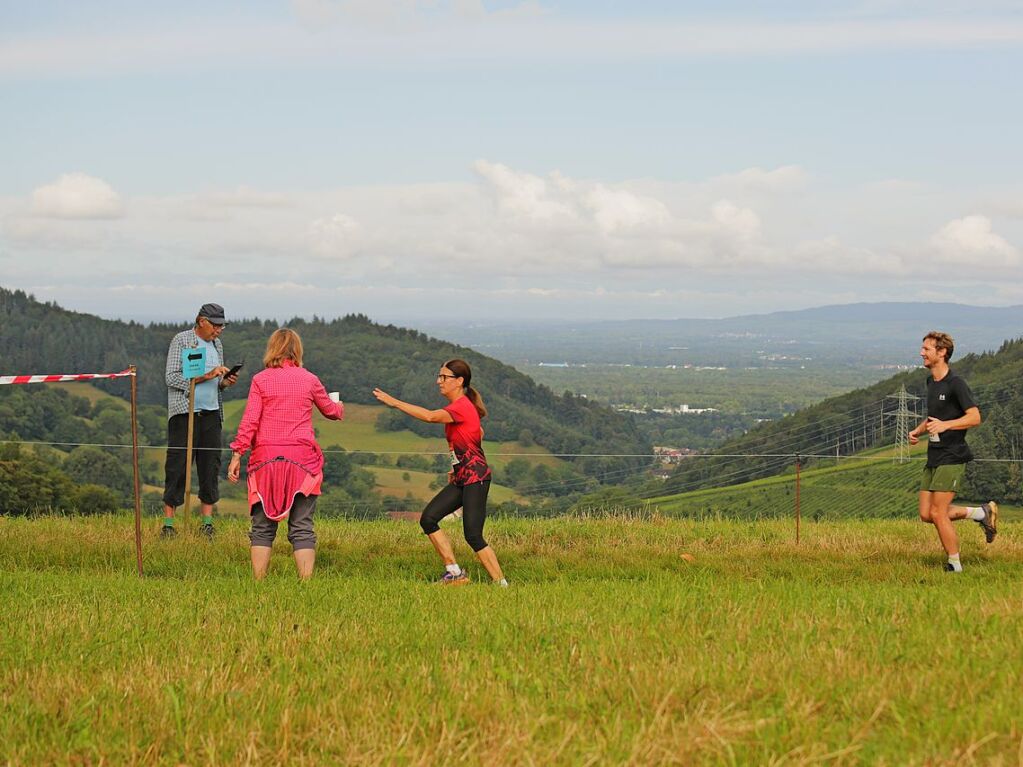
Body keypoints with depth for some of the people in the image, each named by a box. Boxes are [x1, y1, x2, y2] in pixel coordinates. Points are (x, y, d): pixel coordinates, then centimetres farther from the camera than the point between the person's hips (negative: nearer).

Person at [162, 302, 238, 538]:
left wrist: (225, 382, 0)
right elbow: (172, 377, -11)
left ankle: (207, 522, 6)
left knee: (210, 466, 2)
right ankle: (168, 523, -3)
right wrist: (205, 376, -17)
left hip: (211, 412, 6)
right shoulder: (181, 340, -3)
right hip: (184, 412, -6)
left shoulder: (216, 344, 16)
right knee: (178, 465, -6)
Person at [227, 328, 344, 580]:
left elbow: (249, 421, -4)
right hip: (301, 457, 0)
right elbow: (331, 410, 22)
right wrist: (339, 407, 45)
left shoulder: (260, 380, 2)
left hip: (266, 458, 0)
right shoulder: (309, 380, 6)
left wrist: (237, 455, 0)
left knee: (262, 527, 7)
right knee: (302, 528, 2)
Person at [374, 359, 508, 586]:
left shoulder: (461, 407, -15)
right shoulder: (459, 407, 15)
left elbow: (430, 416, -32)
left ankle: (501, 583, -6)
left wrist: (395, 403, -29)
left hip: (476, 477, -10)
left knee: (473, 535, -13)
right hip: (461, 479, 10)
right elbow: (478, 434, 28)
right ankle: (454, 573, 3)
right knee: (428, 519, 1)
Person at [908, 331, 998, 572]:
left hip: (952, 457, -9)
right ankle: (982, 512, 19)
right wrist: (918, 431, 11)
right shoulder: (931, 381, 15)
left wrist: (945, 425, -28)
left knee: (937, 513, -10)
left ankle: (955, 566, 3)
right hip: (934, 457, 9)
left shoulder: (955, 384, -13)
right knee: (926, 514, 5)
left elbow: (975, 417, -17)